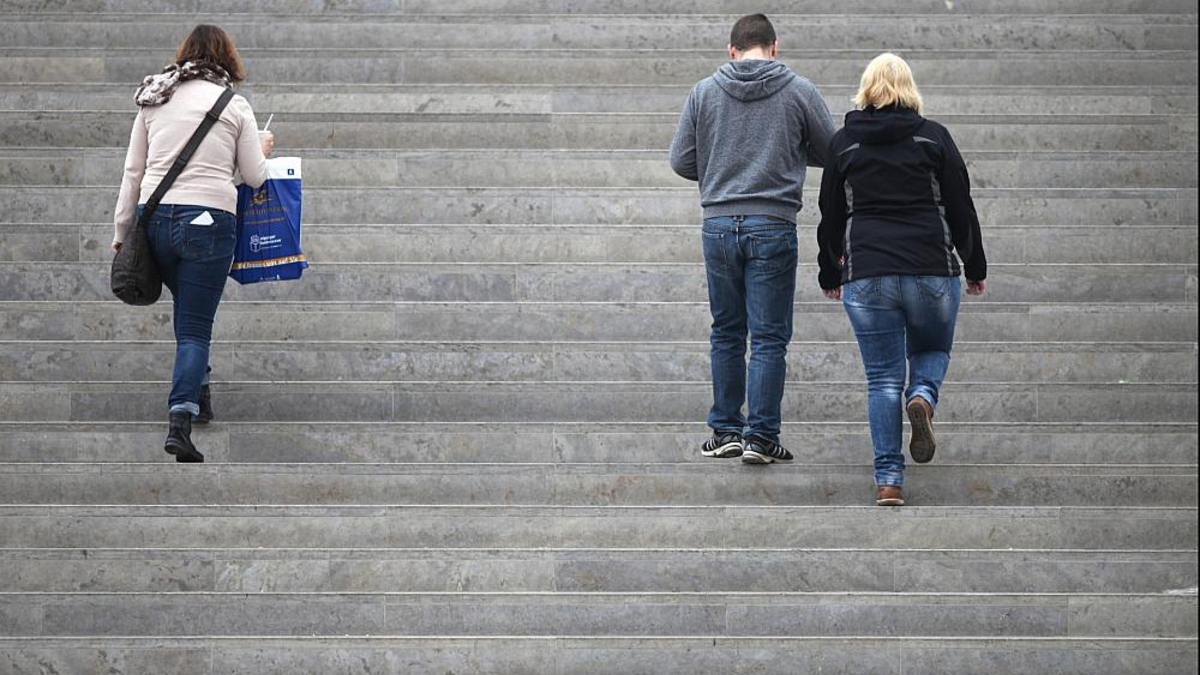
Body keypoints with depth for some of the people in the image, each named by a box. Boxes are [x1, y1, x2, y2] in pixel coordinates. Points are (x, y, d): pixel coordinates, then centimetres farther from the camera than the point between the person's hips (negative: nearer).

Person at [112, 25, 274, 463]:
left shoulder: (153, 100, 10)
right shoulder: (235, 106, 2)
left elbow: (133, 172, 9)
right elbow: (254, 176, 5)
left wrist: (122, 231, 15)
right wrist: (262, 151, 27)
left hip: (156, 217, 4)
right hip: (208, 220, -3)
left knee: (188, 309, 26)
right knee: (195, 326, -2)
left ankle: (197, 391, 32)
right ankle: (181, 419, -18)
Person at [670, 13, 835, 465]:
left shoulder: (704, 92, 4)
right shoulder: (799, 91, -1)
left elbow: (681, 161, 4)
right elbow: (831, 152, 6)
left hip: (718, 224, 2)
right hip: (773, 227, -2)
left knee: (727, 333, 14)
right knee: (769, 337, 1)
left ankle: (726, 430, 17)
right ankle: (760, 437, -2)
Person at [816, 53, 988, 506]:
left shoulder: (844, 143, 6)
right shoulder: (933, 137, 3)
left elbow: (831, 215, 11)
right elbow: (961, 208, 4)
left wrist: (830, 275, 23)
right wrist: (975, 268, 14)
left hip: (867, 276, 1)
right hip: (932, 271, 0)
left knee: (883, 378, 6)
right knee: (931, 350, 22)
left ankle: (888, 479, -2)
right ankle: (922, 396, -12)